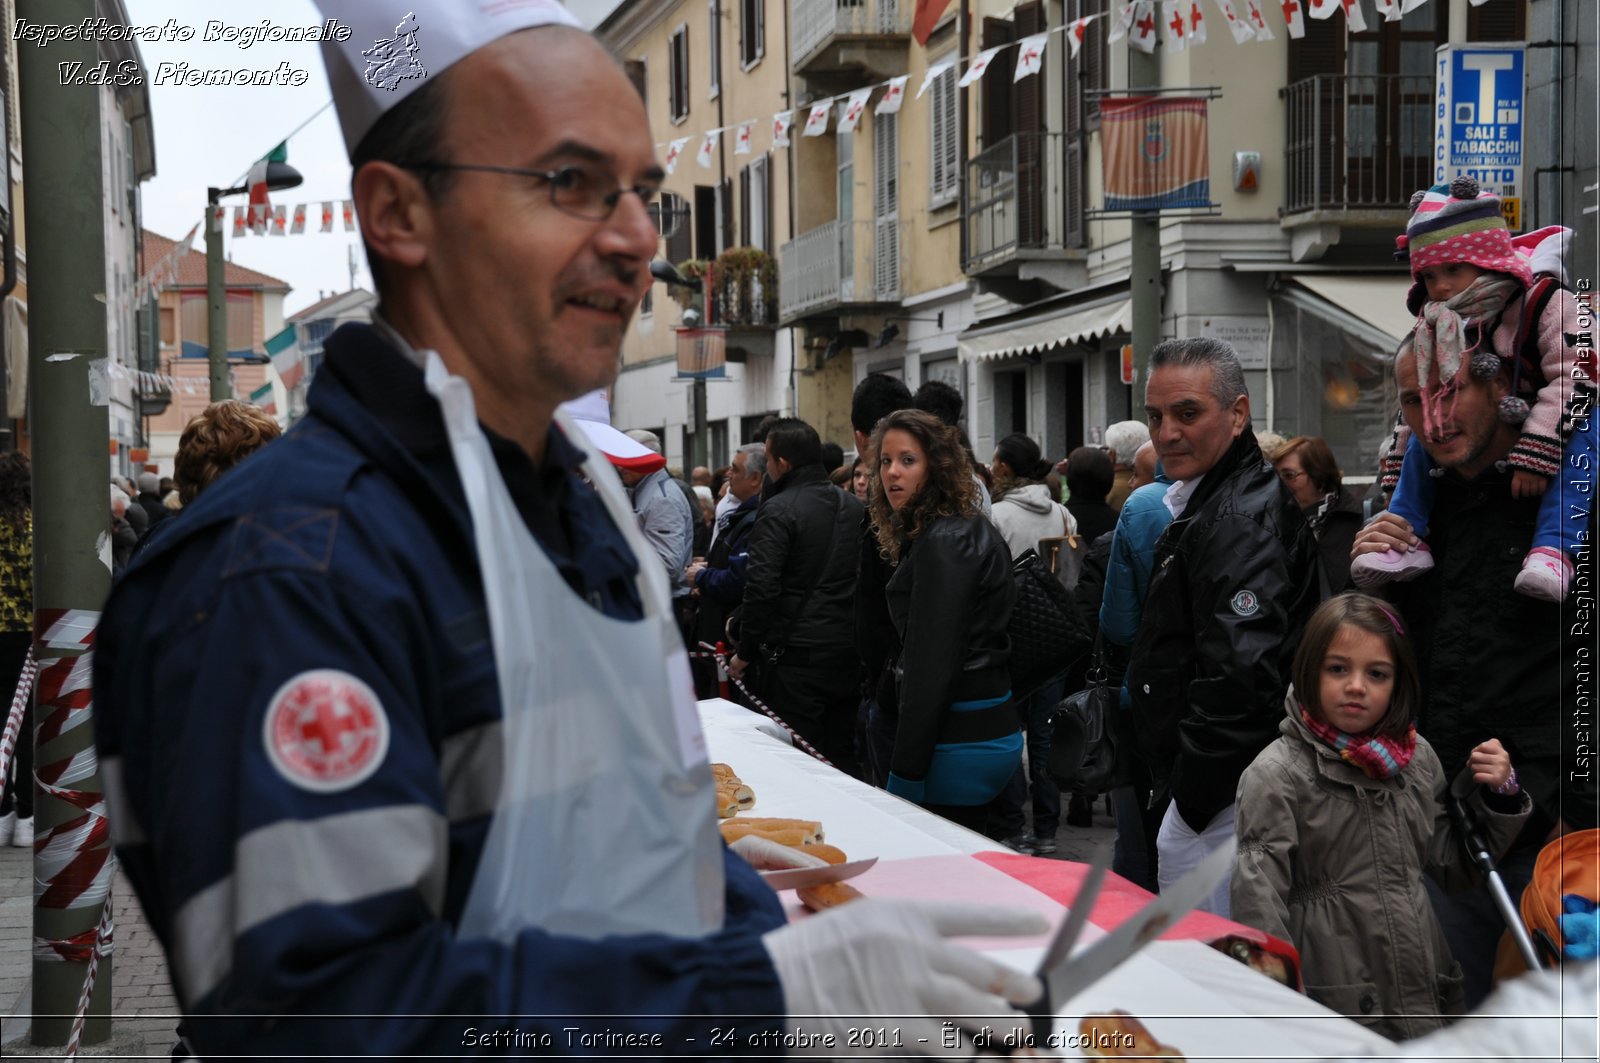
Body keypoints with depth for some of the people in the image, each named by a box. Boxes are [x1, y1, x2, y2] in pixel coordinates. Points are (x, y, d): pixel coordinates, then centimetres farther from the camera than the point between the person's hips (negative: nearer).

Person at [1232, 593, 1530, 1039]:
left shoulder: (1417, 757, 5)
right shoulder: (1275, 775, -12)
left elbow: (1454, 867, 15)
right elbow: (1258, 900, -14)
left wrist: (1496, 797, 1)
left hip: (1427, 991, 5)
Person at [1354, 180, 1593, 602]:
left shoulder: (1545, 302, -20)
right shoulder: (1435, 326, -2)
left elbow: (1574, 379, -29)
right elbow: (1414, 398, 9)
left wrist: (1536, 454, -36)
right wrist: (1396, 465, 8)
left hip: (1552, 427, -6)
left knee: (1584, 432, -35)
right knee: (1421, 435, -6)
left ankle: (1553, 549, -44)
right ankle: (1408, 538, -9)